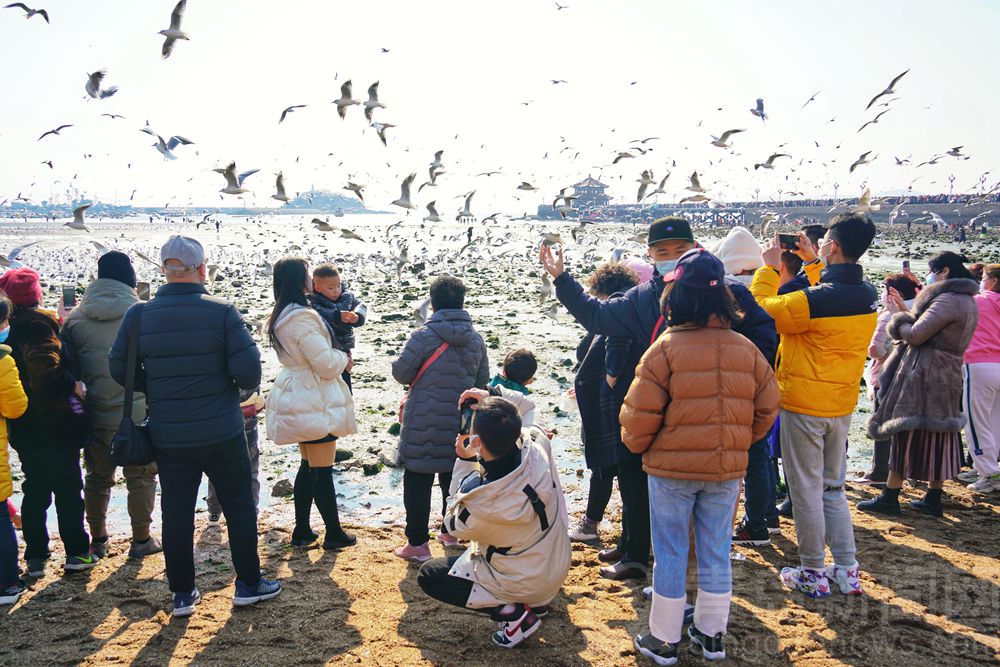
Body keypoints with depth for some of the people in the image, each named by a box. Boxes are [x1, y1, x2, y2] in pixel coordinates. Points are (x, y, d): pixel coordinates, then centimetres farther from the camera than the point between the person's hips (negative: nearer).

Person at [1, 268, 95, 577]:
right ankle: (77, 553, 13)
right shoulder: (38, 325, -17)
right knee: (68, 489, 5)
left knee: (35, 491, 15)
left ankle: (35, 557, 20)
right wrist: (72, 385, -18)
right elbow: (45, 370, -30)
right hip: (56, 426, -7)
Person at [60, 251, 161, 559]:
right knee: (141, 476, 11)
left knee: (98, 476, 19)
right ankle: (141, 539, 18)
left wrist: (79, 401, 15)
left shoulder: (74, 319, -1)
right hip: (137, 412, -3)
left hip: (95, 415, 3)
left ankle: (98, 539, 30)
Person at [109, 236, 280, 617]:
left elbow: (119, 368, 2)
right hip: (221, 432, -2)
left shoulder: (139, 315, -4)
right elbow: (249, 371, -17)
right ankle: (248, 584, 22)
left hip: (167, 436, 3)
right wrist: (243, 384, 5)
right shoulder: (221, 312, -13)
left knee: (176, 513, 13)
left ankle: (182, 593, 23)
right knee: (239, 506, 13)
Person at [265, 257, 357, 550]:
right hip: (315, 401, -10)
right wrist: (343, 357, 0)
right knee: (323, 470, 2)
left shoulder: (279, 317, 10)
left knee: (308, 466, 18)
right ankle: (334, 533, 14)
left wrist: (335, 357, 14)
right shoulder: (302, 317, -22)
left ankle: (302, 530, 25)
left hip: (297, 400, 10)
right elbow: (326, 363, -20)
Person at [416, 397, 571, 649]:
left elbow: (454, 525, -8)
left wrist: (464, 460, -6)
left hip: (521, 582, -6)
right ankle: (537, 600, 21)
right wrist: (490, 402, -5)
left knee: (427, 575, 10)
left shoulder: (477, 500, -36)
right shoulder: (538, 449, -25)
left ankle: (513, 611, -2)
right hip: (558, 569, 6)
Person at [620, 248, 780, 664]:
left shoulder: (666, 347, -14)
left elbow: (641, 412, -13)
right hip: (727, 469, 4)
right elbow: (766, 407, 5)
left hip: (671, 467, -3)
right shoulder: (745, 349, -1)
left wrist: (636, 444, 7)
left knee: (670, 552, 8)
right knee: (716, 550, 16)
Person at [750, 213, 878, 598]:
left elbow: (762, 309, -11)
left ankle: (812, 573, 16)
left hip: (804, 405, -7)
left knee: (806, 489, 5)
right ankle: (847, 570, 23)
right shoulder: (868, 296, 0)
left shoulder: (815, 300, -23)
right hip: (842, 406, 7)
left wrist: (768, 267, -1)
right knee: (833, 487, 19)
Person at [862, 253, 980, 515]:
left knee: (907, 435, -3)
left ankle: (890, 498, 3)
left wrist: (899, 318, -3)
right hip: (947, 378, 10)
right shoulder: (966, 301, 15)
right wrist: (906, 313, 12)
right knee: (937, 438, 13)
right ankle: (934, 500, 20)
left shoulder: (947, 300, -18)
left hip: (925, 377, -10)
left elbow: (916, 335, -21)